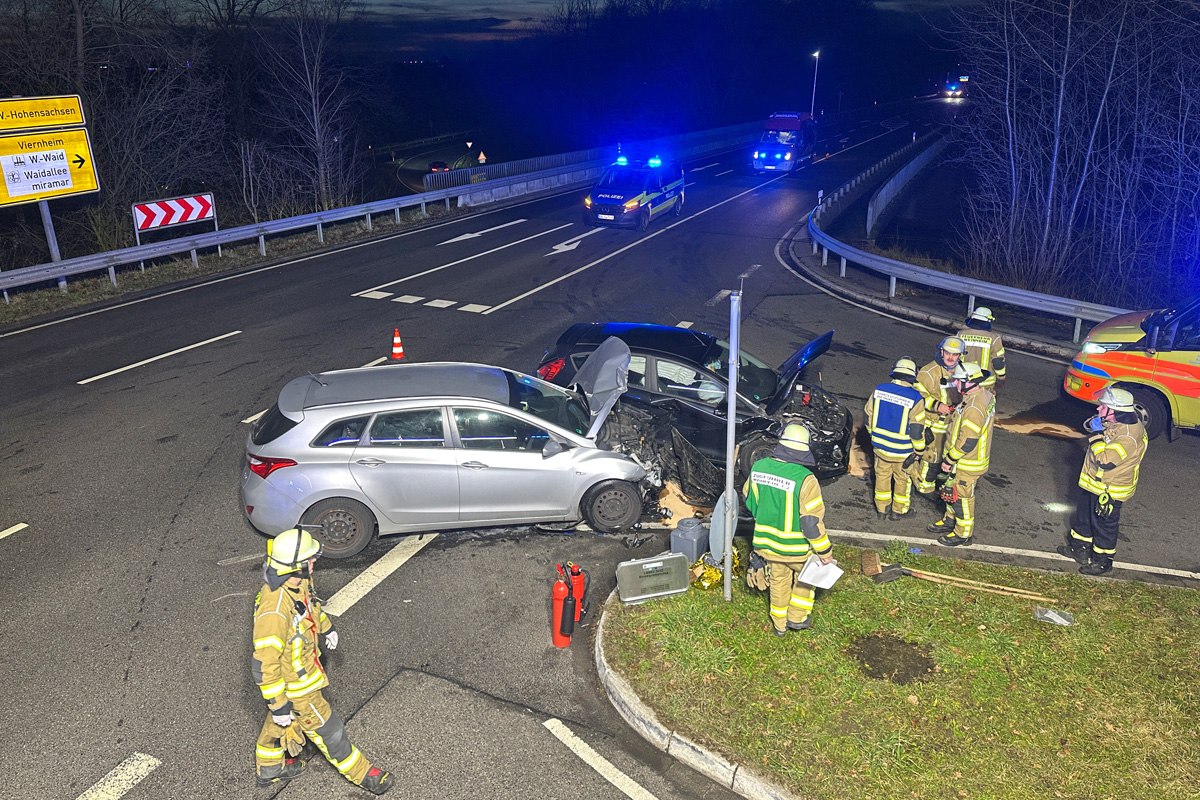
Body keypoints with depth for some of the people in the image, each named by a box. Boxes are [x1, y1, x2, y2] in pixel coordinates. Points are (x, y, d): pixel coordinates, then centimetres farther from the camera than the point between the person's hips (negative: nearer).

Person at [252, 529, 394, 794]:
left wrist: (326, 626, 27)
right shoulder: (274, 611, -41)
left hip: (304, 660, 9)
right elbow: (265, 665, -33)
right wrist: (278, 705, -23)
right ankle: (361, 772, 33)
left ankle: (268, 768, 54)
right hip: (293, 683, -8)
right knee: (325, 728, 12)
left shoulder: (298, 580, -13)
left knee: (279, 720, 30)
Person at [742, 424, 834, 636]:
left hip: (766, 542, 4)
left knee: (778, 579, 25)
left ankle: (779, 624, 39)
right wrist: (824, 552, -10)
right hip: (796, 547, -4)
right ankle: (797, 617, 32)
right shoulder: (805, 479, -27)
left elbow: (749, 500, 8)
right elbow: (812, 521, -23)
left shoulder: (758, 467, -9)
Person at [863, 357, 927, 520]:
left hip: (880, 445, 3)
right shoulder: (915, 398, -21)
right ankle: (899, 510, 34)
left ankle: (881, 509, 33)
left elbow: (867, 415, 3)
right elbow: (917, 429, -17)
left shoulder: (879, 390, -9)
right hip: (903, 451, -3)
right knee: (902, 479, 19)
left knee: (882, 476, 21)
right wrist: (919, 450, -1)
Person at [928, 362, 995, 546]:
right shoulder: (985, 395, 0)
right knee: (952, 492, 25)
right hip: (965, 460, 10)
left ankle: (963, 533, 24)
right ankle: (950, 520, 43)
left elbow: (967, 442, -30)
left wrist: (949, 460, -19)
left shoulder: (974, 408, -33)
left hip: (967, 464, -10)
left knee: (962, 497, 7)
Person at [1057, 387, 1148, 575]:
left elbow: (1105, 461, -37)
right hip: (1093, 482, 10)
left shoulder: (1128, 436, -33)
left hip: (1110, 490, -10)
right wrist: (1093, 424, -4)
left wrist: (1097, 434, -33)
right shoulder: (1114, 423, -3)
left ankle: (1103, 561, 27)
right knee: (1084, 515, 24)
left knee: (1104, 524, 8)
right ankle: (1080, 548, 43)